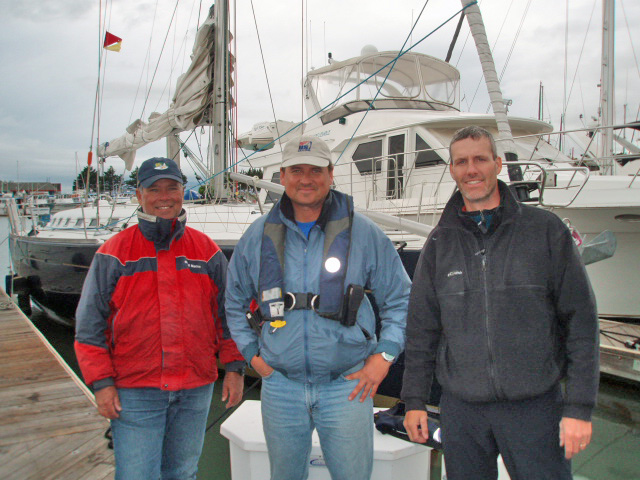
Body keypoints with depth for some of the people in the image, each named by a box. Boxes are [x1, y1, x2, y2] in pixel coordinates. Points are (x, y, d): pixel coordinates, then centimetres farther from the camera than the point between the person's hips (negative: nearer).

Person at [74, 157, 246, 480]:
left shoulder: (207, 251, 5)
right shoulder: (113, 254, -2)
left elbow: (228, 314, 9)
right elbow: (90, 325, 0)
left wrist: (234, 368, 4)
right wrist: (101, 382, -5)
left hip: (196, 390, 3)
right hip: (134, 391, -2)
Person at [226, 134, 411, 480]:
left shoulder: (363, 233, -3)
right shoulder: (259, 235, 3)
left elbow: (400, 298, 5)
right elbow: (234, 301, 15)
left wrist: (384, 356, -2)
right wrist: (251, 353, 8)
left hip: (347, 386, -2)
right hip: (280, 385, 2)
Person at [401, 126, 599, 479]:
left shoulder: (545, 229, -1)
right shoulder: (440, 242, 6)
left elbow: (580, 320, -1)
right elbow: (422, 327, 9)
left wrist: (579, 407, -5)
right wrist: (414, 401, 8)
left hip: (535, 406, -2)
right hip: (460, 409, 2)